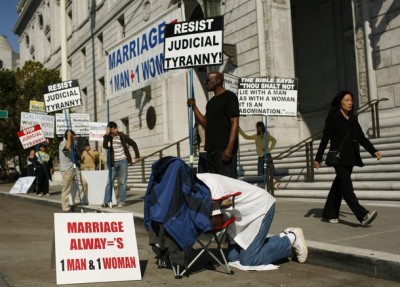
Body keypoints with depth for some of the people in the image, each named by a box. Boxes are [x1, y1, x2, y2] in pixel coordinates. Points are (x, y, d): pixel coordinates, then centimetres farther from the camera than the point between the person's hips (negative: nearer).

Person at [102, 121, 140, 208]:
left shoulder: (122, 136, -1)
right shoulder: (108, 138, 1)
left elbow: (133, 144, 6)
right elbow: (105, 146, -19)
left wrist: (137, 156, 2)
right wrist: (106, 135, -21)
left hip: (123, 161, -1)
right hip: (113, 162, 1)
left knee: (122, 182, 1)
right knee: (109, 182, 0)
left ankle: (122, 201, 7)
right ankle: (107, 201, 6)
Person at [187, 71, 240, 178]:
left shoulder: (229, 97, -3)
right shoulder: (211, 101, 21)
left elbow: (235, 123, -11)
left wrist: (229, 147, -20)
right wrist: (194, 107, 12)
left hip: (224, 149, -8)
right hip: (211, 149, 8)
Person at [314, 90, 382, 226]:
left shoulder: (353, 119, 14)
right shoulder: (332, 118, -2)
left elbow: (361, 137, 13)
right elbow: (325, 139, -4)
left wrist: (373, 151, 1)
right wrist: (318, 158, -4)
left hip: (351, 158, 7)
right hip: (339, 158, -6)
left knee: (339, 185, 10)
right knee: (347, 187, -14)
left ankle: (330, 214, 19)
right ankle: (363, 216, -23)